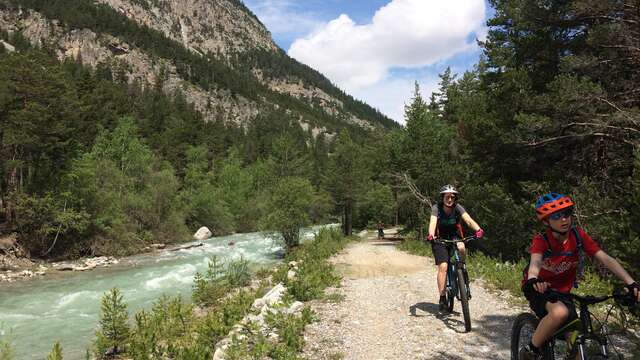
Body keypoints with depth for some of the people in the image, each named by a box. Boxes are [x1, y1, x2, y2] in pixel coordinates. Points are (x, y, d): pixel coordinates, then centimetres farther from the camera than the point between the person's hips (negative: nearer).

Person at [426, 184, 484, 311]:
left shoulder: (458, 208, -13)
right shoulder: (436, 208, -16)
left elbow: (468, 220, -28)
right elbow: (433, 222, -32)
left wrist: (478, 229, -48)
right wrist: (431, 235, -52)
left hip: (454, 237, 2)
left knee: (461, 247, -33)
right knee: (443, 266, -17)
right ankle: (442, 298, -8)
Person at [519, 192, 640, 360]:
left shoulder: (578, 236, -12)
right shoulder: (541, 240, -23)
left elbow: (606, 259, -16)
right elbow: (535, 261, -42)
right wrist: (533, 280, -64)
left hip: (562, 291, 5)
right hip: (540, 289, -5)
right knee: (560, 312, -35)